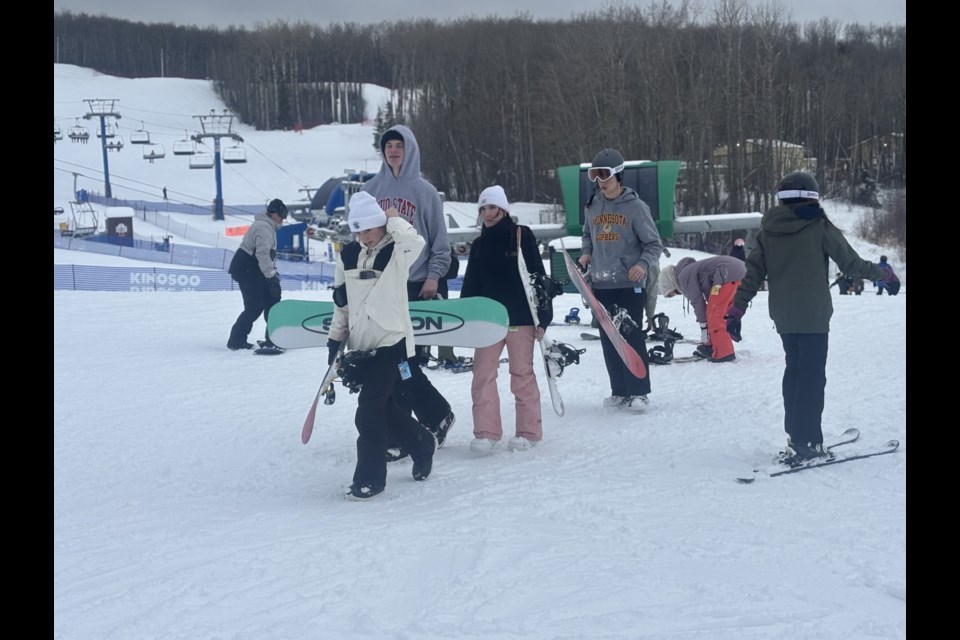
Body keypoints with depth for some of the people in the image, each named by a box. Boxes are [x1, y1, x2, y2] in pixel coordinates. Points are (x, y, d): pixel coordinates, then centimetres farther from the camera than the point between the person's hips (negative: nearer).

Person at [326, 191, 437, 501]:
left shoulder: (396, 252, -10)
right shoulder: (348, 255, 6)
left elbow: (415, 242, -35)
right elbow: (341, 301, 15)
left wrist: (394, 219, -18)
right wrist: (336, 339, 15)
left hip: (391, 342, -6)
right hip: (360, 345, 6)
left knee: (370, 411, -11)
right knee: (386, 408, 14)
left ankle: (370, 477, 0)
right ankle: (422, 444, 39)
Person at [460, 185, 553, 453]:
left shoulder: (522, 236, -3)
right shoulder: (478, 245, 11)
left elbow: (538, 277, -5)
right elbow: (470, 286, 14)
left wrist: (543, 317, -9)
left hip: (520, 318, -4)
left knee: (522, 373, 3)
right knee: (483, 374, -1)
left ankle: (528, 431, 10)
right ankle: (486, 431, 4)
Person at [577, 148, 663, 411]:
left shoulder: (636, 207, -5)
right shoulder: (592, 207, 10)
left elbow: (654, 244, -3)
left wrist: (643, 264, -21)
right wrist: (586, 253, 6)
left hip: (629, 284, -5)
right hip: (601, 284, 5)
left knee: (632, 337, -5)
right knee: (609, 340, 8)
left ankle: (639, 391, 3)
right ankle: (619, 391, 17)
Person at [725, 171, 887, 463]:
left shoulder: (768, 230, 5)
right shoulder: (818, 226, -9)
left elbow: (753, 273, 3)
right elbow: (851, 262, -4)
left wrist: (736, 309, 5)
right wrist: (881, 272, 12)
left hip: (783, 316, 5)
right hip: (813, 315, -5)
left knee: (794, 370, 18)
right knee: (812, 376, -2)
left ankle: (796, 435, 22)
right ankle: (805, 443, -5)